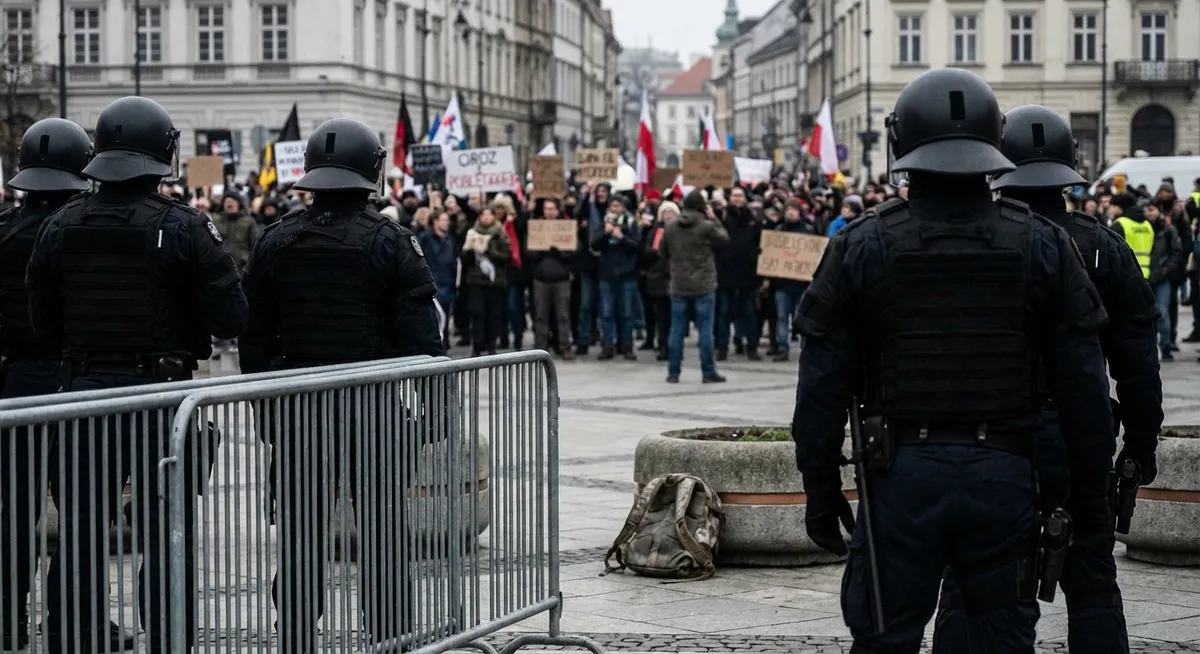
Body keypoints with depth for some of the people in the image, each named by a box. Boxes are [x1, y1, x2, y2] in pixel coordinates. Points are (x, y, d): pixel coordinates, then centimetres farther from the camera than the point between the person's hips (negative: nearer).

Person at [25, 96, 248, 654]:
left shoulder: (60, 227, 2)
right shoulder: (183, 228, -11)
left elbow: (43, 322, 7)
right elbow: (230, 318, -10)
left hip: (83, 391, 4)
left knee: (78, 536, 10)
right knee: (165, 538, 3)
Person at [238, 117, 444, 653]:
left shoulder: (275, 242, 4)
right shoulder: (391, 242, -7)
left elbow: (254, 339, 8)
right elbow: (421, 334, -7)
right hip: (373, 407, -3)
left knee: (300, 539, 7)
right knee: (382, 538, 4)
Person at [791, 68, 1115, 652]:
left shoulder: (859, 248, -2)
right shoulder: (1043, 247, 1)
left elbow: (822, 388, -1)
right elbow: (1083, 386, 1)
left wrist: (821, 491, 7)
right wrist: (1090, 493, 10)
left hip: (901, 474, -1)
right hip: (1004, 474, 1)